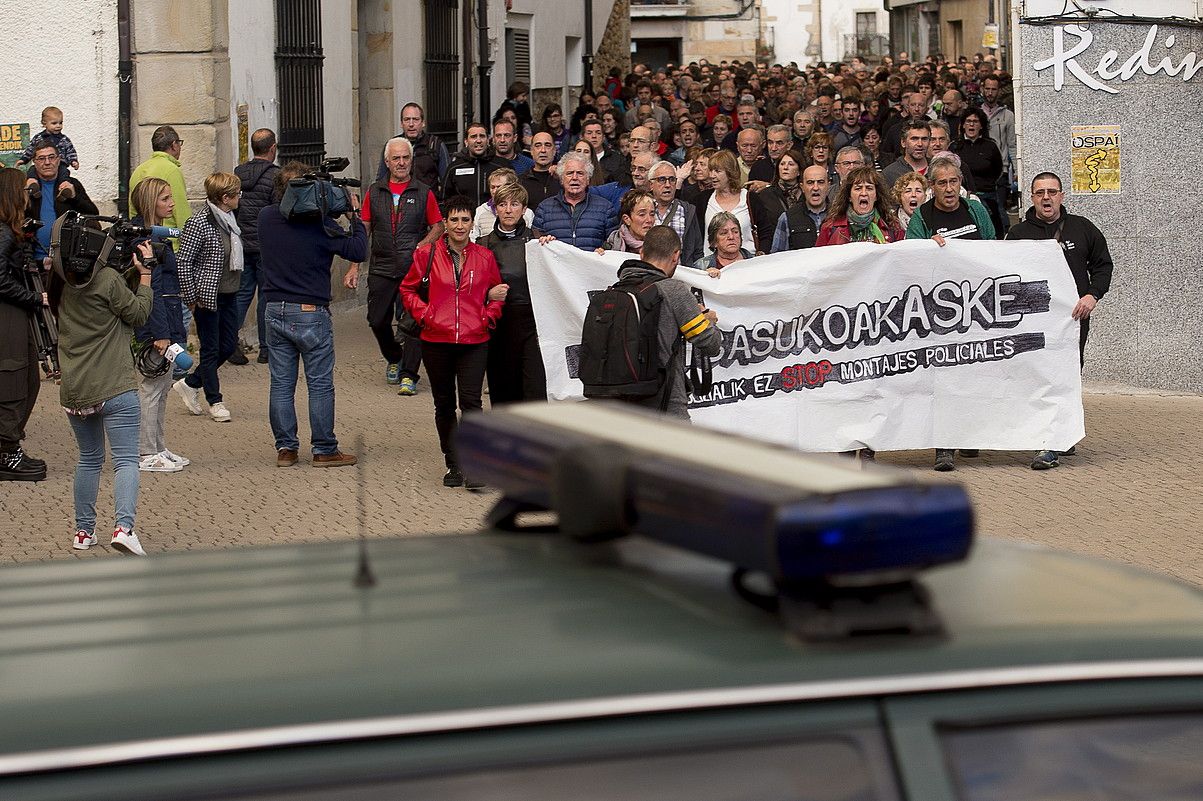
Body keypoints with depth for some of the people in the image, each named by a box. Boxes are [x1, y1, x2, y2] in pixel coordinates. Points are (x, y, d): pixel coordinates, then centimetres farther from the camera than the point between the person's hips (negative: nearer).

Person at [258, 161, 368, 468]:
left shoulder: (267, 217, -1)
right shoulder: (319, 224, -15)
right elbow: (358, 251, -12)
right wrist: (354, 215, 0)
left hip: (275, 311, 5)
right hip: (310, 313, -5)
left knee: (281, 383, 10)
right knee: (320, 384, 4)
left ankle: (285, 448, 13)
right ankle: (324, 450, 8)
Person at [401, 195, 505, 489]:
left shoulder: (484, 257, 5)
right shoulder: (427, 254, 1)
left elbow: (496, 292, 19)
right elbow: (407, 289, 11)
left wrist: (489, 316, 1)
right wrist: (424, 314, -3)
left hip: (474, 343, -1)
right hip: (437, 341, 1)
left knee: (470, 401, -13)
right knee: (444, 405, 9)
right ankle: (453, 465, 19)